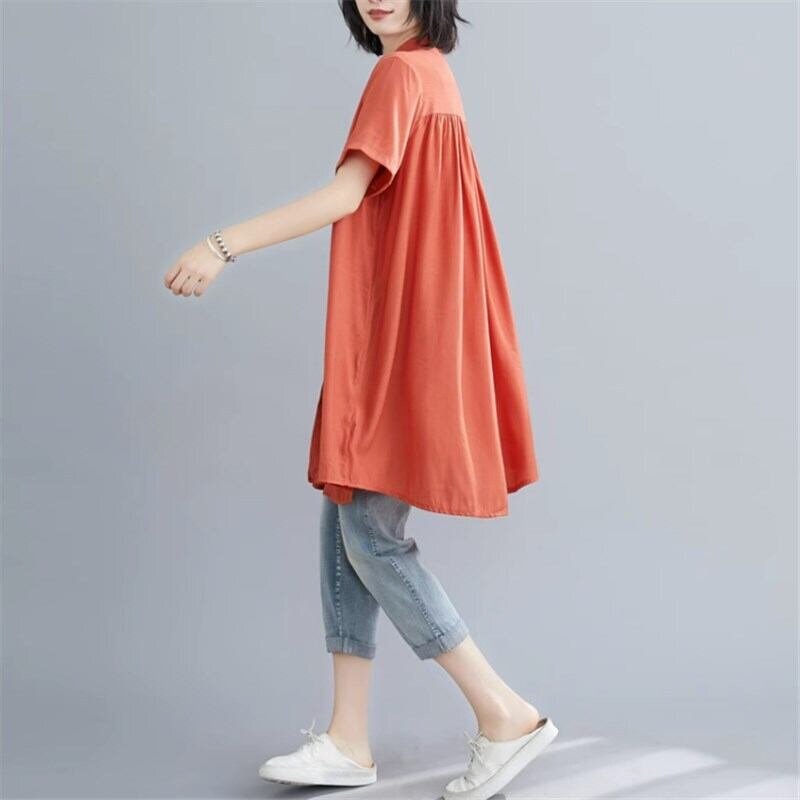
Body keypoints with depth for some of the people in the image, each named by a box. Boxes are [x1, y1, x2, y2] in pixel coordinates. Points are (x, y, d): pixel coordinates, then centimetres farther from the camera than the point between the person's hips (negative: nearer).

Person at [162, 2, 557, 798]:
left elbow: (345, 195, -20)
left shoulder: (401, 72, -10)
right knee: (344, 526, 8)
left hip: (402, 345, -10)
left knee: (371, 535, -7)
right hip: (386, 343, 10)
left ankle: (505, 713, 2)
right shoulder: (430, 73, 17)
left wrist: (224, 244, -22)